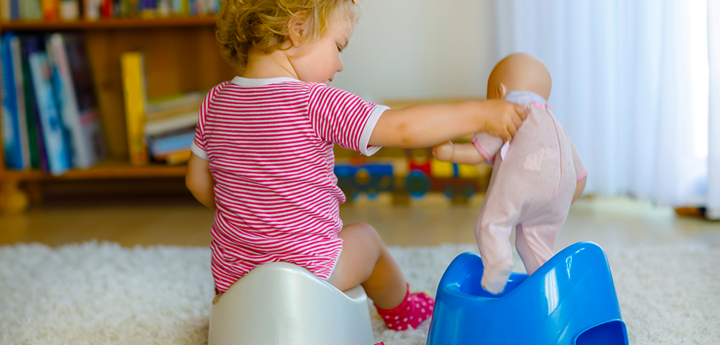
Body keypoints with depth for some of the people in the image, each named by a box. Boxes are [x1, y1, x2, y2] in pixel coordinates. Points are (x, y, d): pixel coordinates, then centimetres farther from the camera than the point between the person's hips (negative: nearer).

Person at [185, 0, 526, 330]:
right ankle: (399, 307, 50)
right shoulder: (316, 103, -23)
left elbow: (197, 181, 8)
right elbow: (403, 128, -27)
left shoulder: (215, 101, -2)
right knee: (364, 236, 25)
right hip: (305, 273, -5)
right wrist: (479, 113, -16)